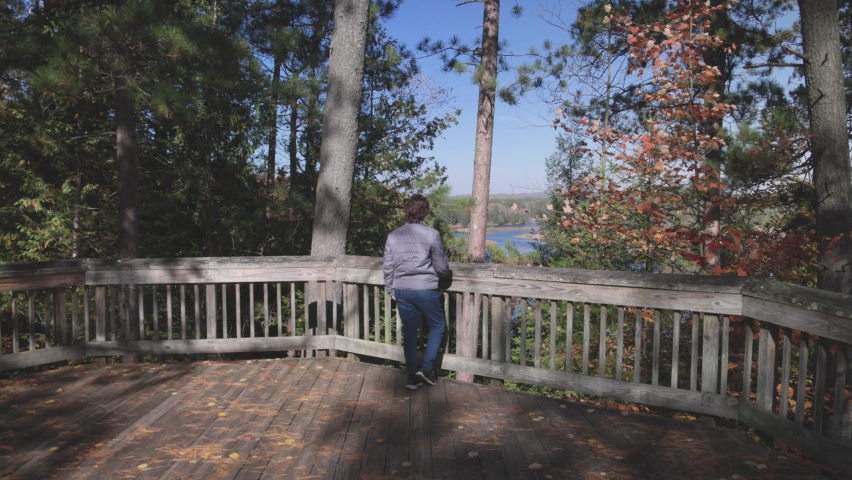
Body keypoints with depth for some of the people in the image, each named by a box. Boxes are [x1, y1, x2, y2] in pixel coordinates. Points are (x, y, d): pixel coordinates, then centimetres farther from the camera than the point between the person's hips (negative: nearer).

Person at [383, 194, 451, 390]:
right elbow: (441, 266, -6)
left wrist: (390, 290, 20)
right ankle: (427, 367, 6)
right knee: (437, 326, 15)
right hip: (425, 289, -4)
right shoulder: (431, 234, -10)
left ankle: (413, 377, 17)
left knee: (409, 332, 12)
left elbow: (388, 267, 8)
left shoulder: (393, 235, 3)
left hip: (402, 290, 4)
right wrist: (447, 273, 17)